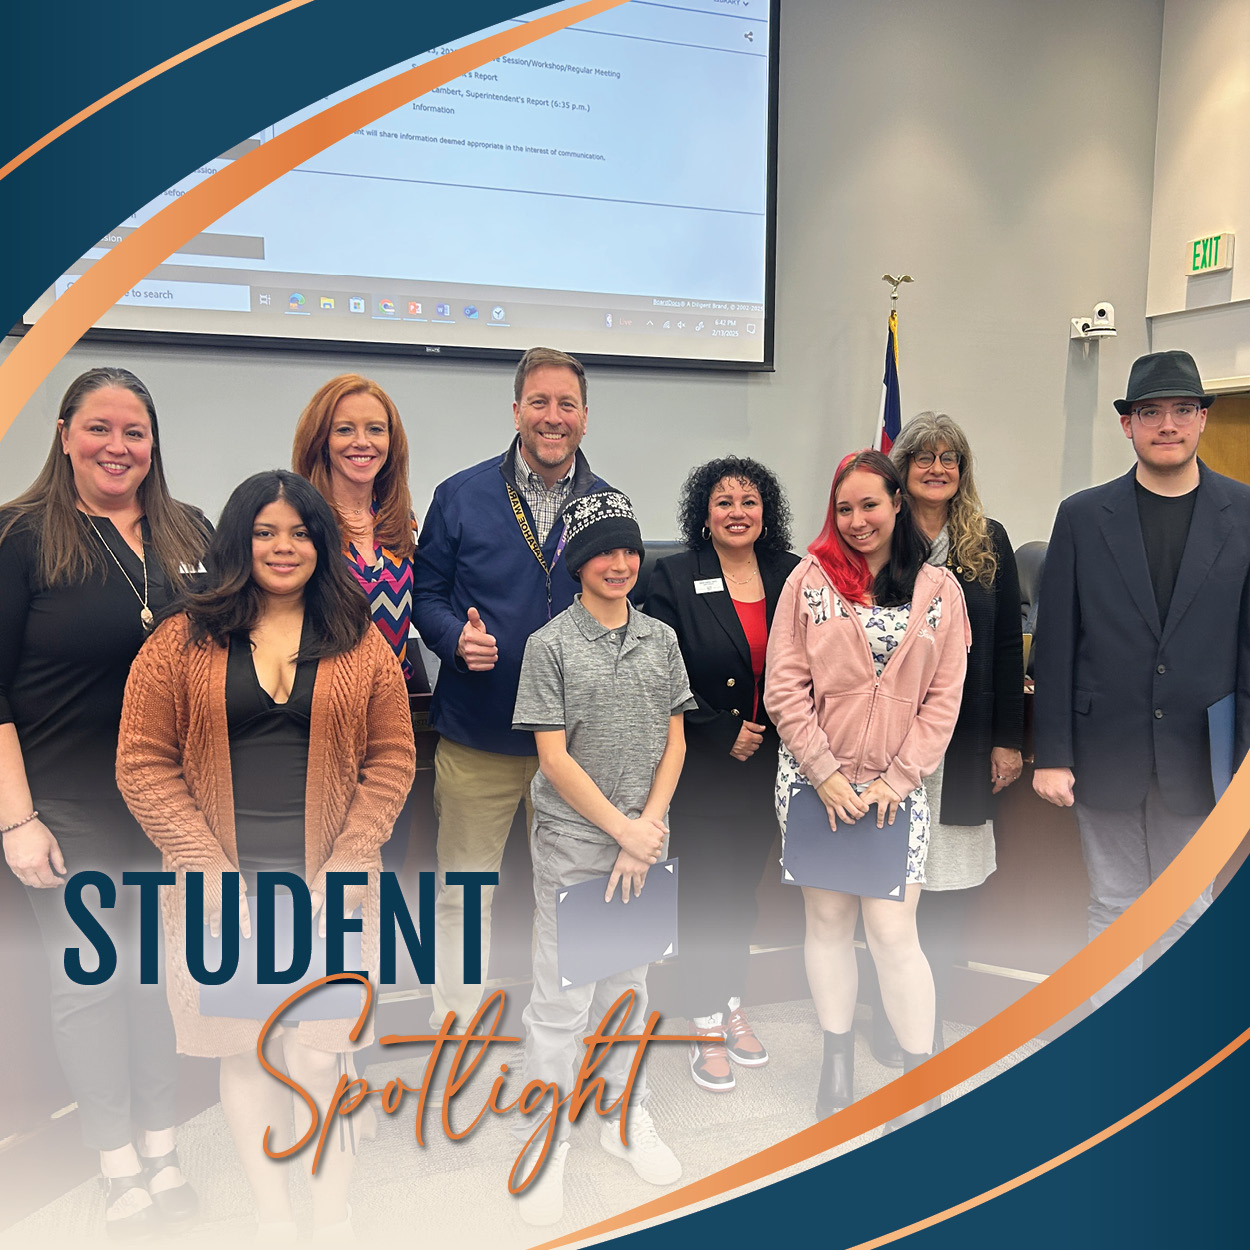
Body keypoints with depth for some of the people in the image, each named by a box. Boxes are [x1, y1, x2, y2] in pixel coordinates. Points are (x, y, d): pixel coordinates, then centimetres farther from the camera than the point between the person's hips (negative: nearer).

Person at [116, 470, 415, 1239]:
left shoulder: (362, 645, 5)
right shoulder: (182, 642, 3)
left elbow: (392, 759, 3)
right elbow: (143, 764, 1)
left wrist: (348, 864, -6)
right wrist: (208, 867, -7)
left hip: (332, 886, 0)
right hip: (220, 886, 0)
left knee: (320, 1057, 1)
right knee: (245, 1053, 8)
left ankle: (333, 1217, 20)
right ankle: (273, 1215, 24)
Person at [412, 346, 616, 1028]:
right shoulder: (461, 496, -2)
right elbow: (425, 591, 3)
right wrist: (457, 637, -16)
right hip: (478, 737, -2)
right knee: (461, 894, 9)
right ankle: (453, 1026, 29)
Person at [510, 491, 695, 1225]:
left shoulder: (661, 639, 5)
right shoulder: (551, 645, -7)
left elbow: (675, 741, 4)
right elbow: (554, 758, -11)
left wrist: (649, 826, -8)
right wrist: (624, 831, -13)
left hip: (646, 842, 4)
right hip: (573, 842, -4)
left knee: (628, 984, 18)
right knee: (562, 998, 4)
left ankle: (625, 1118, 35)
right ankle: (548, 1142, 21)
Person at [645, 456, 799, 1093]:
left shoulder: (790, 576, 4)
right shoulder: (674, 579, -7)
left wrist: (778, 735, -4)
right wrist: (723, 733, -12)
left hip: (767, 764, 4)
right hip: (701, 768, -3)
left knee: (743, 888, 15)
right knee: (707, 892, 3)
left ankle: (732, 1004, 34)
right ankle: (707, 1026, 20)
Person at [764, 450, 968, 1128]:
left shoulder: (939, 589, 4)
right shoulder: (811, 578, 0)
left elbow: (944, 698, 3)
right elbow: (785, 687, -3)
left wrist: (896, 778, -5)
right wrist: (827, 774, -8)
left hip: (896, 784, 0)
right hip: (815, 778, 0)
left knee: (891, 929, -4)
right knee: (828, 917, 9)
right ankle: (837, 1063, 26)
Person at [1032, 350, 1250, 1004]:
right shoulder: (1083, 516, 0)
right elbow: (1055, 644, -2)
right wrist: (1051, 754, -5)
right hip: (1106, 750, 0)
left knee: (1188, 911, 13)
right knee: (1113, 908, 13)